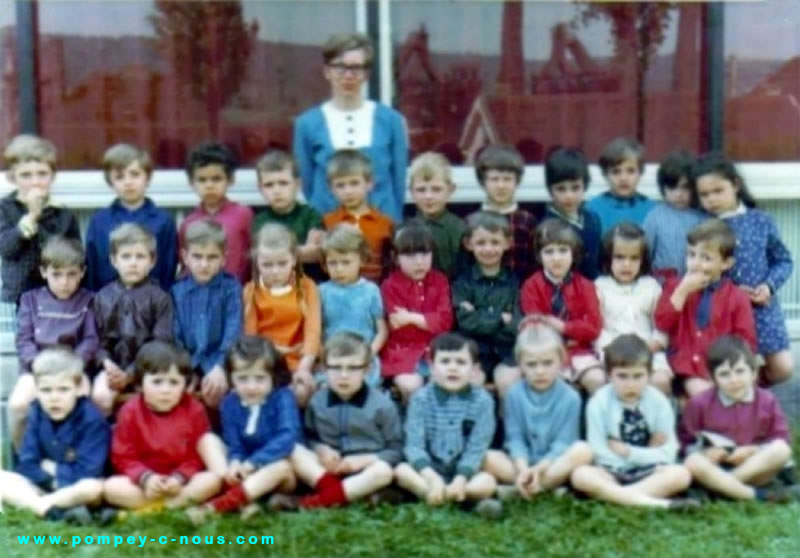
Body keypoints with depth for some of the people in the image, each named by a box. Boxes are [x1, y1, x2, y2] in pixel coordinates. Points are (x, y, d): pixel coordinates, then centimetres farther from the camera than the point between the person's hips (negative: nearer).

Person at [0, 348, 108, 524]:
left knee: (93, 487, -37)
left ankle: (32, 504, -21)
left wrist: (51, 468, -10)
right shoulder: (37, 413, -4)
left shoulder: (92, 420, -19)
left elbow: (88, 473, -24)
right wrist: (54, 481, -18)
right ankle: (50, 509, -30)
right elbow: (27, 465, -3)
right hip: (46, 487, 5)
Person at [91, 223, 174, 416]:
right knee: (100, 396, -26)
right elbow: (98, 339, 10)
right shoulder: (103, 297, 10)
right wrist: (107, 363, -11)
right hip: (113, 366, 2)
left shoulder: (160, 298, 1)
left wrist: (130, 374, -12)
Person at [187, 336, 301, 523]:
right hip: (251, 472, 5)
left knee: (280, 466, -38)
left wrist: (252, 463, -37)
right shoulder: (230, 403, -2)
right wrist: (235, 463, -30)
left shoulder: (283, 397, -14)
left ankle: (216, 506, -50)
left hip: (290, 473, -4)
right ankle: (244, 502, -43)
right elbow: (234, 445, -4)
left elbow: (287, 438, -27)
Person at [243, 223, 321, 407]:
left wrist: (304, 367, -21)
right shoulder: (251, 290, 4)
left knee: (303, 392, -28)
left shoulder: (307, 287, 2)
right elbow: (249, 334, 0)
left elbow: (313, 331, -7)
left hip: (297, 363, -1)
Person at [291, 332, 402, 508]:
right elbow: (310, 437, 12)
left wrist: (363, 460, -17)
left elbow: (396, 449, -5)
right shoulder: (317, 401, 3)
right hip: (328, 469, 3)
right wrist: (320, 449, -11)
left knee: (384, 471, -36)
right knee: (296, 451, -20)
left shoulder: (382, 405, -7)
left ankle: (326, 498, -40)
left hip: (363, 472, -3)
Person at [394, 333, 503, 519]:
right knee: (402, 470, -28)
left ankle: (422, 492, -26)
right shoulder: (421, 399, -5)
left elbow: (477, 447, -11)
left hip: (465, 471, 0)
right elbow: (414, 444, -13)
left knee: (487, 482, -30)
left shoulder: (482, 401, -6)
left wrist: (460, 479, -26)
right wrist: (432, 478, -29)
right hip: (429, 471, 0)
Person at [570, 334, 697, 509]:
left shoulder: (659, 402, -2)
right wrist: (647, 454, -12)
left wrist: (629, 452, -13)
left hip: (648, 473, 2)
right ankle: (652, 501, -39)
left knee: (680, 474, -28)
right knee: (581, 475, -33)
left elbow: (667, 454, -4)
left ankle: (611, 494, -31)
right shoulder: (599, 403, -6)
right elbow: (599, 452, -9)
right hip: (611, 473, -1)